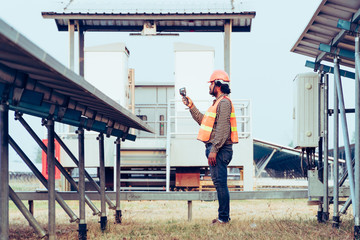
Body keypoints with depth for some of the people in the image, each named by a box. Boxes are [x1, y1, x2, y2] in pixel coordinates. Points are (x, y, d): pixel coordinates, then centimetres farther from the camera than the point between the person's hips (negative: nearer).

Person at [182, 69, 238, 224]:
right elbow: (204, 121, 25)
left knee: (220, 182, -9)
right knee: (219, 183, 13)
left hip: (220, 149, -11)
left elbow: (222, 129, -20)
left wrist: (214, 150, -22)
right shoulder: (218, 102, 22)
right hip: (215, 149, 11)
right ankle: (223, 216, 18)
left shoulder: (224, 102, -12)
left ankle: (223, 218, -6)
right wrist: (191, 107, 22)